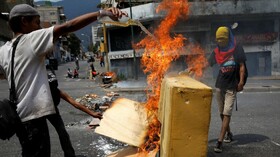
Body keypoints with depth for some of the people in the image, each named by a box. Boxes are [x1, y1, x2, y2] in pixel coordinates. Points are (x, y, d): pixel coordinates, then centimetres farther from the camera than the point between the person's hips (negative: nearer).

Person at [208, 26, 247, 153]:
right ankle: (228, 133, 36)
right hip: (220, 85, 5)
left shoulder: (237, 49, -6)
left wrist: (241, 82, -14)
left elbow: (242, 66, -5)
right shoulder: (217, 51, 4)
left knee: (227, 114, -11)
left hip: (232, 86, -5)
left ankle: (220, 141, -12)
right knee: (222, 113, 15)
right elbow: (208, 65, 1)